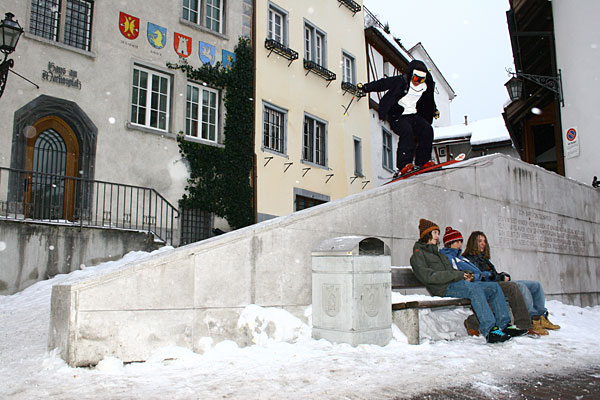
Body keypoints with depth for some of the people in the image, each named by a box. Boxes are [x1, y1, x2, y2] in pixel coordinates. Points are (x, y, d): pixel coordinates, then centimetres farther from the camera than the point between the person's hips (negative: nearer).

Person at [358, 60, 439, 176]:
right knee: (407, 131, -30)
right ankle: (404, 164, -33)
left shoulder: (425, 87, 11)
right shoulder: (401, 81, -8)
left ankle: (422, 162, -10)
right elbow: (382, 84, -6)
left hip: (413, 116, 6)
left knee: (427, 129, -15)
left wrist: (434, 110, 38)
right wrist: (365, 87, -7)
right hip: (397, 116, -6)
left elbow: (429, 102, 32)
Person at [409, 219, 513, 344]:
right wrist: (458, 275, -12)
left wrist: (464, 276, 3)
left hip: (456, 283, 9)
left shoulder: (437, 253, 32)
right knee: (475, 289, -34)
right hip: (444, 288, -9)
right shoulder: (418, 254, 3)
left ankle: (504, 325, -11)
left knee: (494, 287, -6)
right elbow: (428, 276, -12)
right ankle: (488, 331, -37)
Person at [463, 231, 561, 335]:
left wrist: (504, 276, 2)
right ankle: (533, 320, -33)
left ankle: (542, 317, -7)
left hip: (501, 283, 10)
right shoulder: (469, 258, 0)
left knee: (536, 285, -1)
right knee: (521, 286, -32)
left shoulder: (483, 258, 29)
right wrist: (501, 277, -7)